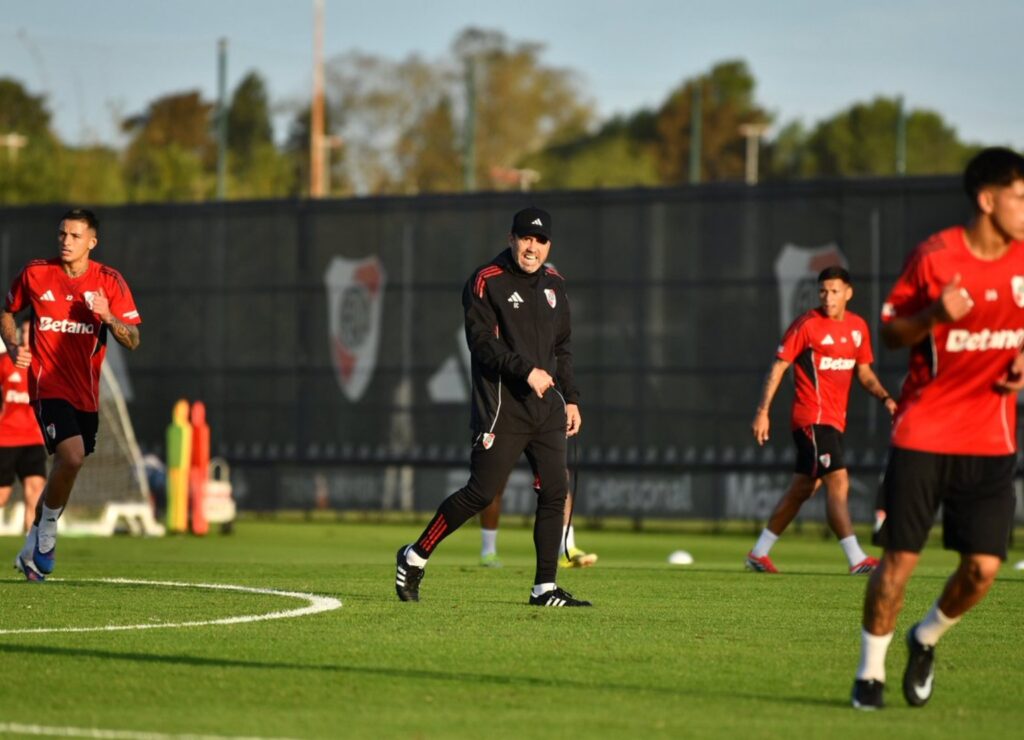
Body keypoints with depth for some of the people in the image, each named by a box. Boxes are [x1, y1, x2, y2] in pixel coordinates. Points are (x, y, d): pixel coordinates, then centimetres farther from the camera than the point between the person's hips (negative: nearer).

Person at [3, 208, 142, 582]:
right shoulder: (35, 273, -2)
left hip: (86, 392, 3)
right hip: (48, 384, -3)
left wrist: (107, 316, -23)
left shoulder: (109, 282, -2)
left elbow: (133, 340, -4)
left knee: (69, 464, 11)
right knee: (71, 456, -24)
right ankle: (48, 528, 0)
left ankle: (34, 547, 29)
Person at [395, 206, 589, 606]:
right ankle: (415, 556, 9)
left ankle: (545, 588, 4)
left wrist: (570, 398, 15)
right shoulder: (487, 282, -6)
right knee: (482, 491, -8)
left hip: (547, 405, 7)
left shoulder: (553, 284, 16)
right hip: (502, 407, -7)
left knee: (555, 491, -1)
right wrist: (526, 370, -23)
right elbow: (483, 343, -14)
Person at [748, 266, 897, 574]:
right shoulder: (807, 325, -8)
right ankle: (857, 559, -21)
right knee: (838, 482, -17)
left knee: (802, 489, 12)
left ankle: (759, 553, 22)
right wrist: (763, 410, -14)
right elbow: (779, 366, -7)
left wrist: (885, 398, 2)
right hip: (812, 418, -8)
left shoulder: (858, 327, 11)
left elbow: (864, 372, 19)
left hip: (835, 420, 8)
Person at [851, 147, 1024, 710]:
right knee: (899, 557, -3)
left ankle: (925, 641, 25)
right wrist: (935, 315, -21)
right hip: (924, 430, -3)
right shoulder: (935, 256, -9)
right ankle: (870, 671, 16)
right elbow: (890, 332, -2)